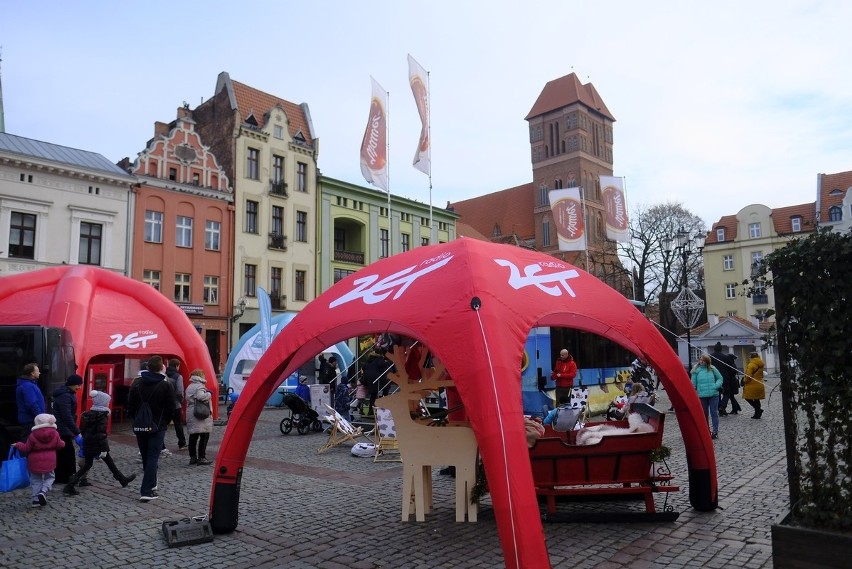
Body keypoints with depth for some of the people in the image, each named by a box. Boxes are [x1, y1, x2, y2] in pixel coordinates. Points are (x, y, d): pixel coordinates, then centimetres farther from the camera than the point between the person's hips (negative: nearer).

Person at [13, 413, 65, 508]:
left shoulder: (33, 435, -9)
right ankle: (43, 491, -6)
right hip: (49, 463, 1)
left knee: (35, 480, 11)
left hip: (35, 462, 0)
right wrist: (63, 443, 24)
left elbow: (26, 448, -4)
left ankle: (36, 499, 11)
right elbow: (60, 445, 1)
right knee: (50, 477, 17)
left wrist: (18, 445, 14)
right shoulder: (55, 433, -5)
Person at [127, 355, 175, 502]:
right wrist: (165, 422, 8)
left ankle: (150, 485, 30)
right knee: (153, 458, -3)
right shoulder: (166, 386, -10)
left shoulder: (137, 385, 2)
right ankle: (146, 491, -10)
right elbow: (171, 408, -9)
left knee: (146, 458, 17)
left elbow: (130, 407, 4)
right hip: (158, 428, -4)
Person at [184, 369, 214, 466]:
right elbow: (201, 396, -28)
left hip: (190, 415, 9)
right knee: (204, 437, -4)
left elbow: (187, 399, 18)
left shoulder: (189, 387, 17)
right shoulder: (200, 386, -12)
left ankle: (193, 457, 17)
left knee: (193, 437, 12)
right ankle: (201, 458, -5)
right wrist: (209, 394, -11)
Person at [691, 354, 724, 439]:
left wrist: (716, 386, -7)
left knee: (714, 413, 1)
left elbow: (720, 378, 10)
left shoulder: (712, 369, 2)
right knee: (704, 414, 11)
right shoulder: (696, 370, 1)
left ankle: (715, 431, 5)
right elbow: (693, 383, 2)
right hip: (702, 395, 1)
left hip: (713, 394, -1)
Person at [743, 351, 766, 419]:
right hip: (760, 385, 8)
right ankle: (757, 413, 16)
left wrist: (745, 381, 1)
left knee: (748, 398, 2)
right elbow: (761, 375, 19)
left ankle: (758, 410, -9)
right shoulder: (761, 365, 11)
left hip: (752, 385, -8)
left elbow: (748, 376, -18)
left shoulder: (751, 365, -16)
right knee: (756, 400, 14)